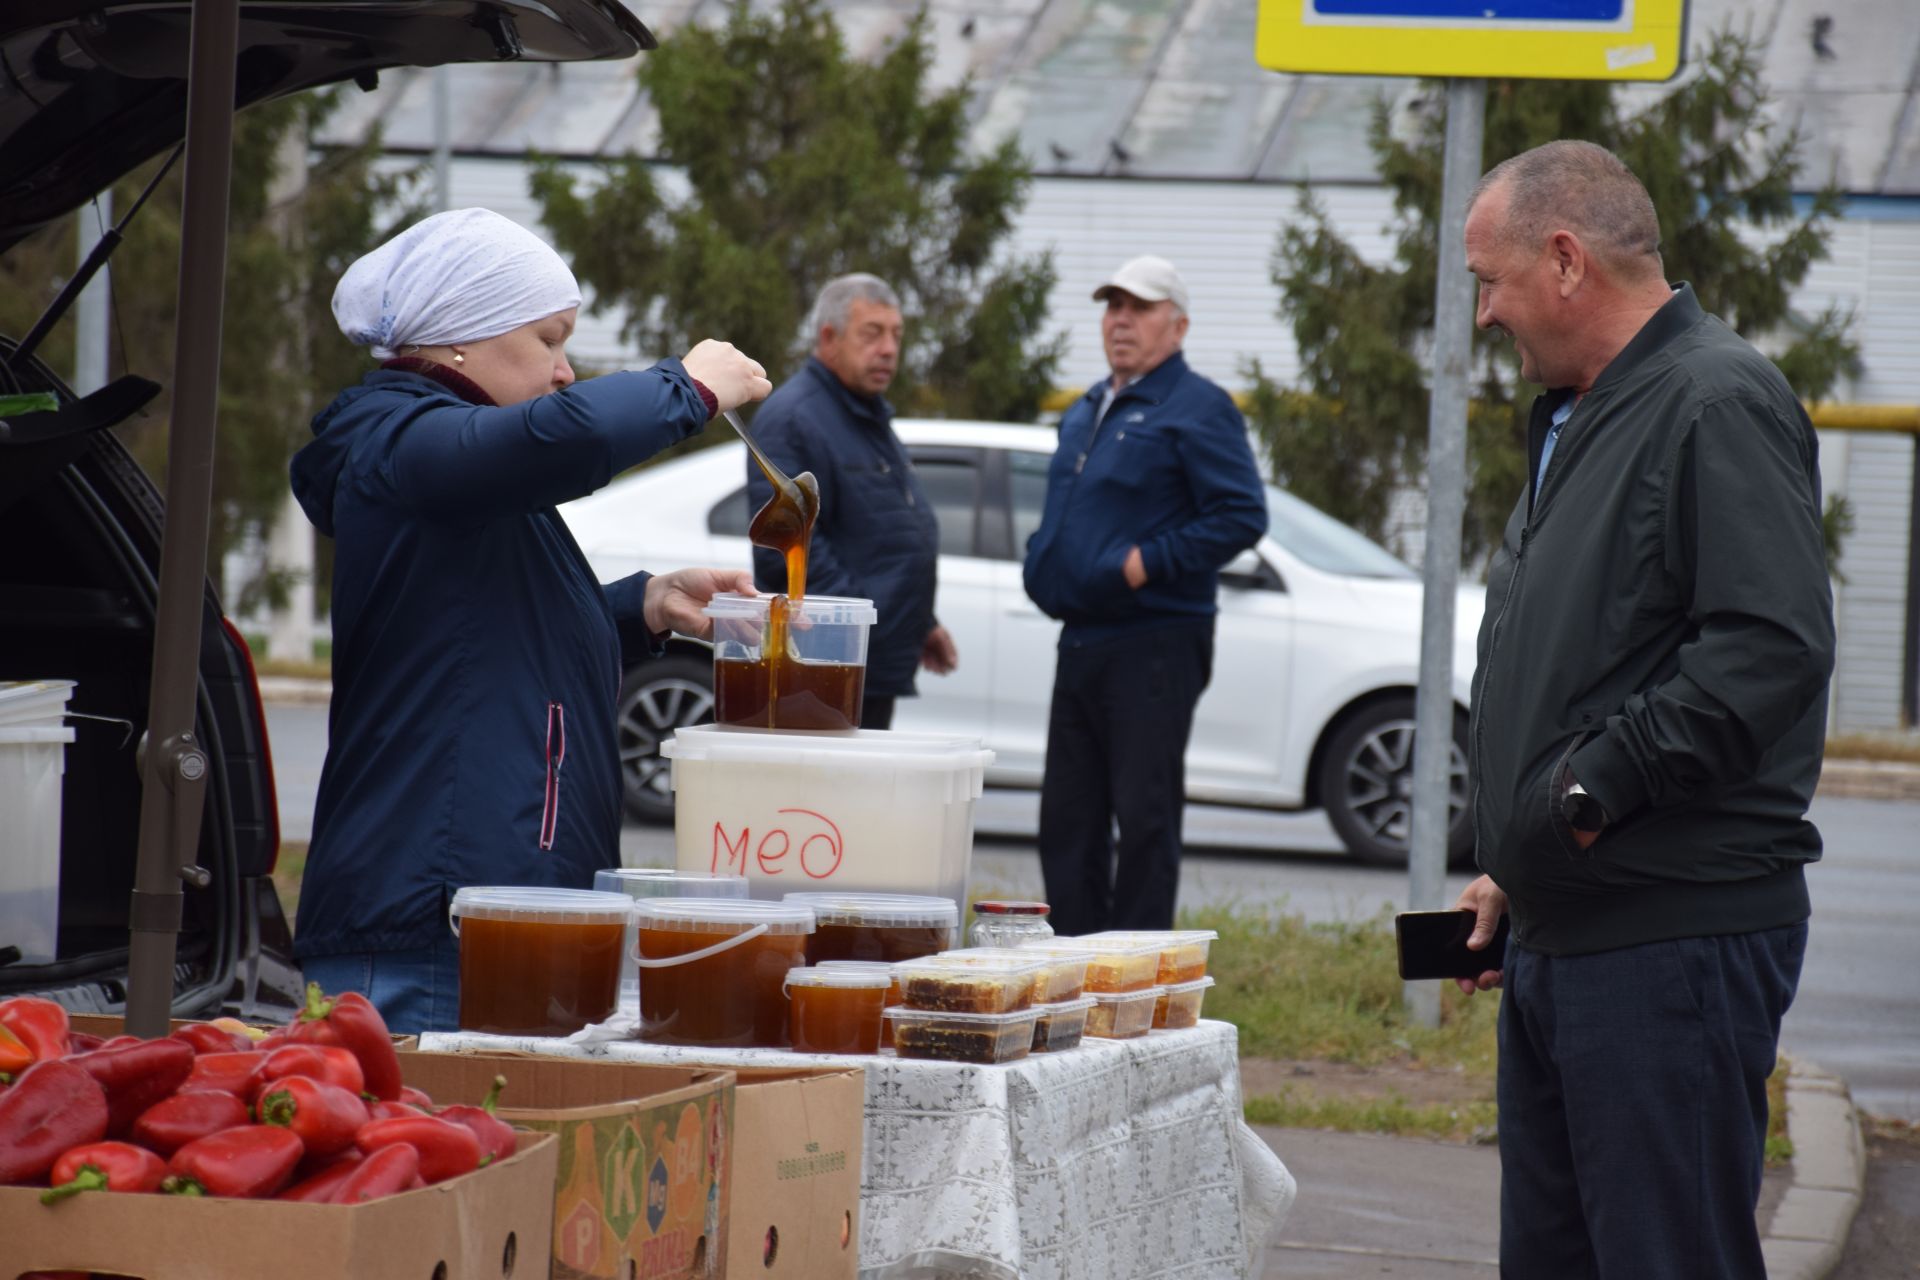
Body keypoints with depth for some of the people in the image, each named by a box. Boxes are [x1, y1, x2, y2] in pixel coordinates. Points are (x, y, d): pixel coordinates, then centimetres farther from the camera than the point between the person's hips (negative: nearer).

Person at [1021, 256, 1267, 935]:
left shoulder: (1197, 409, -7)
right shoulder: (1087, 410, 19)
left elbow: (1242, 515, -16)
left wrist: (1146, 564, -19)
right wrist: (1042, 559, 11)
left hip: (1154, 643, -9)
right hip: (1081, 642, 9)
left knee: (1144, 815, -6)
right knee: (1068, 815, 10)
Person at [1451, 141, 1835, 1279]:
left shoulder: (1720, 405, -12)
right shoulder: (1576, 421, 20)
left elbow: (1773, 647, -24)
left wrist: (1596, 781, -21)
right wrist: (1512, 874, 21)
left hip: (1681, 939, -10)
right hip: (1564, 932, 10)